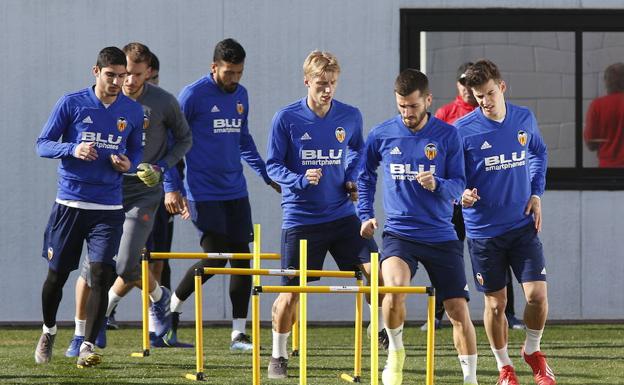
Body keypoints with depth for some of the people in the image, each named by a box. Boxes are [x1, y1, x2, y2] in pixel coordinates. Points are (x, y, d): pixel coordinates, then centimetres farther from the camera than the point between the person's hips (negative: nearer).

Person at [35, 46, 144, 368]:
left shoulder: (132, 111, 5)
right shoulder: (71, 104, -3)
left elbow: (136, 150, 18)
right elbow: (43, 144, -1)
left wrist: (129, 163, -5)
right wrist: (73, 149, -19)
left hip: (109, 208, 1)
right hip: (70, 204, -1)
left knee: (101, 274, -12)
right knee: (57, 274, 7)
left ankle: (87, 347, -9)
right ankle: (48, 332, 33)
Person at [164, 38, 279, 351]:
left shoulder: (240, 95, 11)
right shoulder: (193, 95, -9)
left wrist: (266, 174, 25)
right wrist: (171, 189, -10)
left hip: (235, 192, 6)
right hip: (203, 193, -6)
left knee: (241, 256, 1)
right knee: (214, 257, -10)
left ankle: (239, 333, 6)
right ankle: (172, 307, 13)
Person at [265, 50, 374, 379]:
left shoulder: (350, 117, 1)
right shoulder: (287, 118, -8)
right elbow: (273, 166, -4)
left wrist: (353, 179, 4)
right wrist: (301, 180, -21)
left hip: (342, 215, 2)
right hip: (300, 218, -2)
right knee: (291, 293, 0)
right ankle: (278, 357, 20)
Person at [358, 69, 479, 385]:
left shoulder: (447, 135, -2)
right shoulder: (381, 135, 1)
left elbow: (459, 184, -1)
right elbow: (365, 175, 18)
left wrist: (437, 184, -22)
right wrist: (366, 215, 10)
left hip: (441, 235, 1)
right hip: (399, 233, -1)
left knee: (459, 310, 1)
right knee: (394, 289, -28)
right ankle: (395, 351, -3)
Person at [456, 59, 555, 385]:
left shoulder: (524, 119, 0)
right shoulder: (462, 130, -11)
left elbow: (538, 153, 20)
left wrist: (536, 193, 7)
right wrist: (462, 195, -25)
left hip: (523, 224, 2)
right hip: (483, 230, -2)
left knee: (537, 295, -8)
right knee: (495, 303, 6)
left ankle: (532, 351, 21)